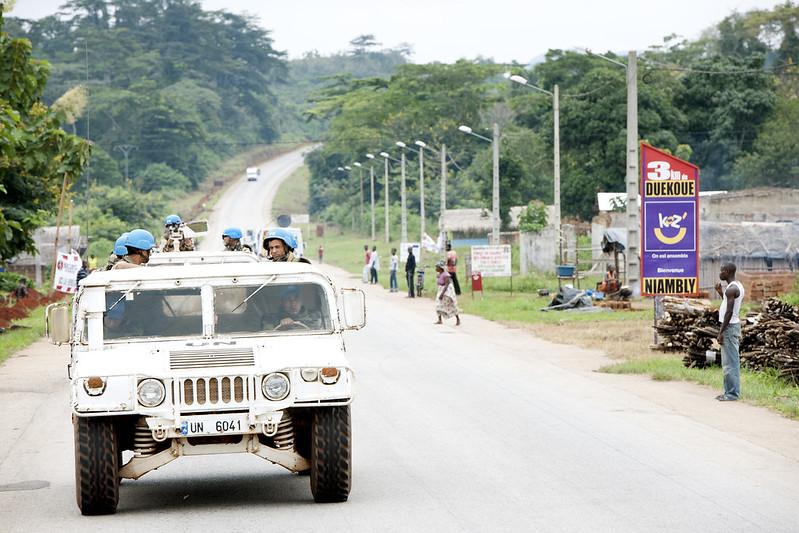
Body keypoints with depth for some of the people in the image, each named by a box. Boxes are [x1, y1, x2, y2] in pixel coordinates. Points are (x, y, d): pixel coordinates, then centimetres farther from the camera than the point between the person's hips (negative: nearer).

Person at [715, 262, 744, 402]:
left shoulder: (731, 289, -17)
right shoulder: (738, 286, 14)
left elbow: (729, 312, -22)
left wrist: (721, 332, -20)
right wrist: (720, 293, 19)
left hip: (729, 326, -11)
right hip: (734, 325, 11)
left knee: (730, 362, -8)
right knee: (732, 361, 13)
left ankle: (732, 393, -7)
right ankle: (730, 391, 17)